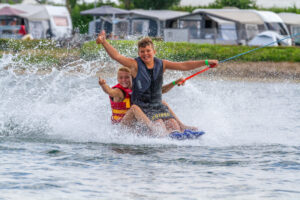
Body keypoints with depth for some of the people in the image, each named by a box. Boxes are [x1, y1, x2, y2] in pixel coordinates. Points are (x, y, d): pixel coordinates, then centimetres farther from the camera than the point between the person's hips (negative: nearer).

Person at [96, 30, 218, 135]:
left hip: (158, 105, 5)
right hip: (142, 106, -5)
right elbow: (116, 56, -19)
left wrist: (206, 62, 1)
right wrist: (104, 42, -34)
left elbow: (184, 66, 5)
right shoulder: (135, 65, -7)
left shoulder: (161, 64, 5)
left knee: (175, 128, -13)